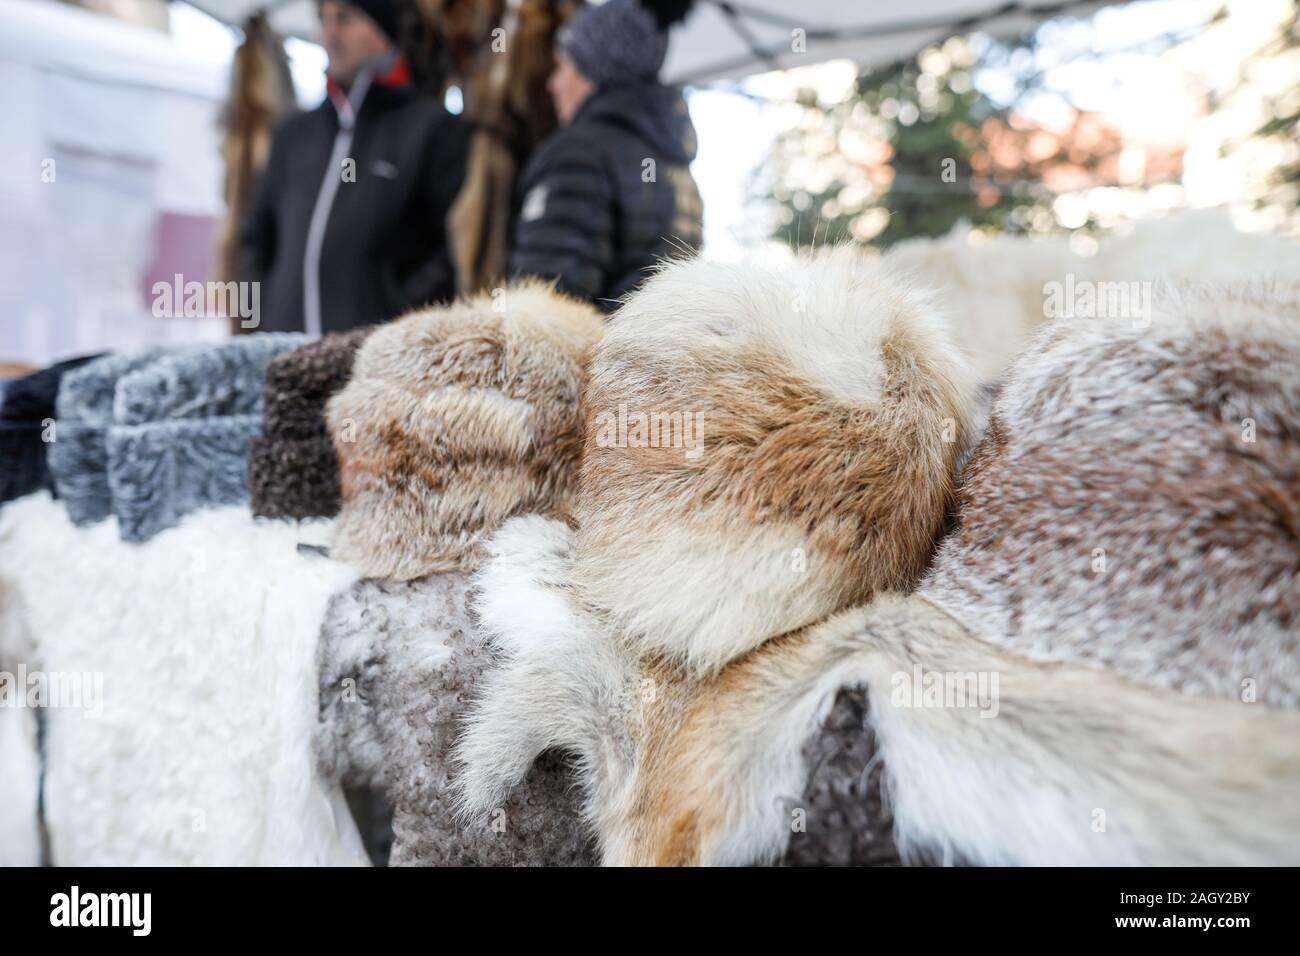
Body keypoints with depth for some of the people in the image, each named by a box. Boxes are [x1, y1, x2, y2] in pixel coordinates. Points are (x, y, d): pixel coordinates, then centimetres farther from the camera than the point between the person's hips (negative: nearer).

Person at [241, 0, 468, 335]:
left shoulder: (432, 126, 2)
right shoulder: (294, 134, 21)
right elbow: (256, 235, 27)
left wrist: (398, 318, -12)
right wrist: (263, 313, 13)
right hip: (284, 342, 6)